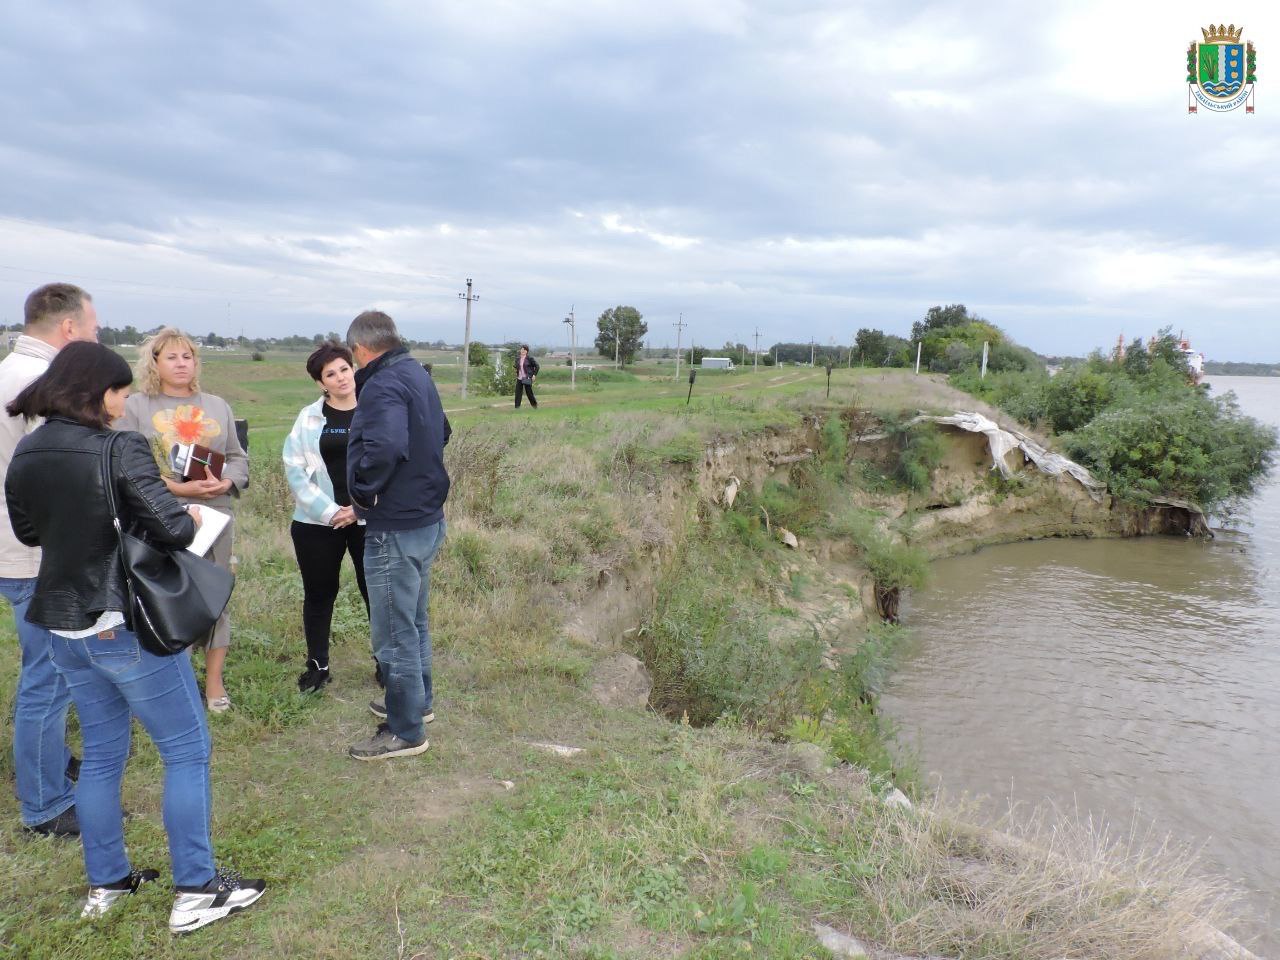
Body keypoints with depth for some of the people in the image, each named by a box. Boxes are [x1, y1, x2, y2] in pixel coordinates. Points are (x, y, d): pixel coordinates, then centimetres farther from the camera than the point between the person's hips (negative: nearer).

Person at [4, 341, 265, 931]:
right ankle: (195, 892, 11)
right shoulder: (121, 450, -19)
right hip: (127, 627, -7)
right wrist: (191, 519, -3)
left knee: (102, 754, 19)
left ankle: (105, 884, 30)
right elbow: (171, 529, -23)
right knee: (187, 751, 5)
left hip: (63, 628, 7)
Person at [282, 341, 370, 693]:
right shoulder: (309, 417, 4)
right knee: (319, 594, 11)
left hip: (369, 520, -1)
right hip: (317, 521, 1)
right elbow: (295, 469, -2)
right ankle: (317, 665, 26)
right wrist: (328, 510, -10)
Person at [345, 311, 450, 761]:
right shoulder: (419, 376, 10)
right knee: (414, 621, 24)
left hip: (395, 527, -10)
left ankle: (405, 731, 15)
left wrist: (362, 492, -21)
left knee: (395, 633, 3)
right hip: (428, 517, 10)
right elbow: (441, 433, 24)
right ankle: (417, 702, 40)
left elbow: (384, 447, -36)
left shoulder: (382, 385, -20)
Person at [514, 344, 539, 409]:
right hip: (519, 379, 4)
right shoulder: (517, 359, 7)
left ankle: (534, 404, 26)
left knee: (529, 392, 2)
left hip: (527, 379, -4)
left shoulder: (530, 359, -7)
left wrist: (534, 375, -5)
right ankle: (517, 407, -1)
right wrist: (517, 374, 15)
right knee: (518, 392, -4)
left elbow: (537, 366, -2)